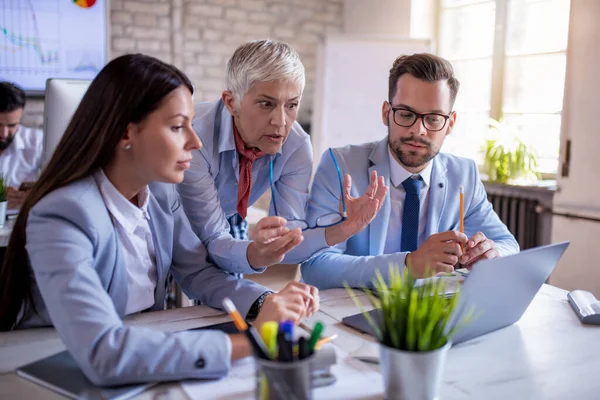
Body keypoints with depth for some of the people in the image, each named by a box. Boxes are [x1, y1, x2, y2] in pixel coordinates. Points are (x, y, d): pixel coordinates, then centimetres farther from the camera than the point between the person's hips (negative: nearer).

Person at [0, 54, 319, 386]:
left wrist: (264, 304, -17)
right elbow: (102, 354, -34)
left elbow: (197, 272, 1)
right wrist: (245, 342, -33)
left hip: (145, 360, 5)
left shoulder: (161, 192, -6)